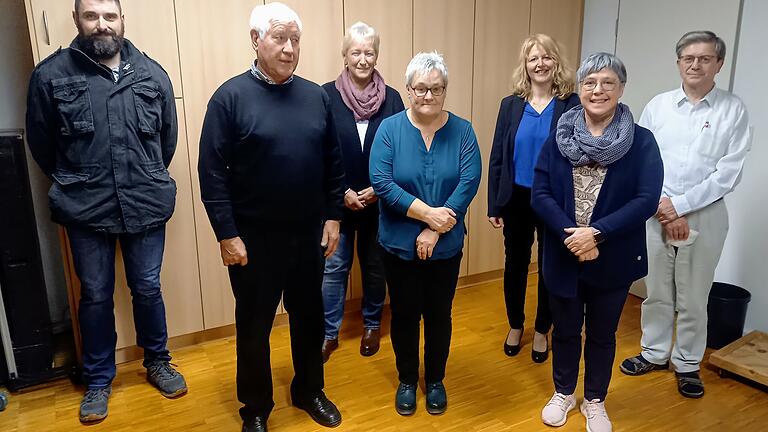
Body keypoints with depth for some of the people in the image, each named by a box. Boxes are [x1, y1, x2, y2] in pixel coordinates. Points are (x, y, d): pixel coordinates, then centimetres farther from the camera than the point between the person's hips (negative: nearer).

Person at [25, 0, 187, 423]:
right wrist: (74, 184, 13)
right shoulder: (51, 74, -4)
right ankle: (98, 379, 32)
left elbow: (168, 136, 11)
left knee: (148, 289, 13)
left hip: (146, 206, 1)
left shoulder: (152, 73, 1)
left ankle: (157, 362, 35)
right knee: (95, 296, 12)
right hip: (85, 210, -1)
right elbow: (41, 143, 6)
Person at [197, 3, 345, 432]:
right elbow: (212, 173, -11)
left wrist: (333, 217, 4)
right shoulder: (231, 97, -9)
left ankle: (310, 391, 40)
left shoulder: (316, 96, 3)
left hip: (308, 233, 4)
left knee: (309, 317, 17)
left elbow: (334, 165, 7)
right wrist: (227, 234, -13)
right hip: (254, 238, -3)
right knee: (254, 327, 12)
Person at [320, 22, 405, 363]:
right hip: (338, 200, -1)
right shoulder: (327, 96, -5)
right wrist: (343, 192, -12)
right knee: (334, 266, 5)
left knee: (375, 265, 14)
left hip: (379, 200, 1)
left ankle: (372, 324, 34)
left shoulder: (391, 98, -1)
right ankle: (329, 333, 21)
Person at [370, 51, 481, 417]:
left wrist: (434, 232, -19)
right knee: (404, 315, 13)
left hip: (446, 247, 1)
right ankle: (407, 380, 36)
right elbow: (381, 182, -16)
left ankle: (435, 380, 37)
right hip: (399, 245, 0)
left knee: (439, 315, 15)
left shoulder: (462, 131, -4)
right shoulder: (390, 129, -7)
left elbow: (469, 182, -13)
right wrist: (427, 213, -22)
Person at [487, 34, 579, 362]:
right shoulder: (511, 104, 0)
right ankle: (515, 326, 36)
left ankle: (541, 331, 32)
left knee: (550, 267, 12)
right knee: (515, 264, 14)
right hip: (517, 199, 2)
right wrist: (494, 204, -1)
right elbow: (497, 157, 1)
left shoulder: (572, 105, -6)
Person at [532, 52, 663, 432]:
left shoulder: (642, 141, -7)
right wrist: (570, 234, -21)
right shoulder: (559, 137, -3)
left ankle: (594, 401, 39)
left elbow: (646, 201, -15)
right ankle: (563, 393, 40)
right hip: (563, 255, 1)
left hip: (614, 258, -1)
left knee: (602, 333, 17)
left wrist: (596, 233, -24)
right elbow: (540, 194, -8)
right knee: (565, 329, 17)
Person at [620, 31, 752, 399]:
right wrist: (663, 208, -9)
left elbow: (729, 172, -8)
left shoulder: (733, 110, -3)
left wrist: (680, 205, -13)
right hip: (657, 213, 2)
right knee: (657, 291, 13)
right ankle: (653, 353, 30)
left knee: (693, 297, 8)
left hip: (705, 215, -1)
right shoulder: (657, 106, 2)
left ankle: (687, 364, 26)